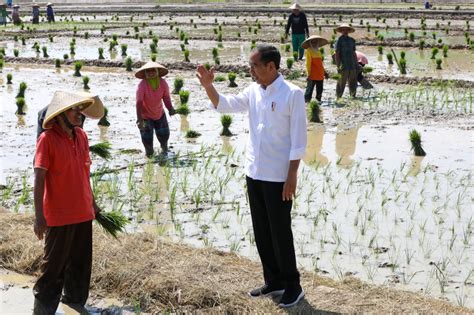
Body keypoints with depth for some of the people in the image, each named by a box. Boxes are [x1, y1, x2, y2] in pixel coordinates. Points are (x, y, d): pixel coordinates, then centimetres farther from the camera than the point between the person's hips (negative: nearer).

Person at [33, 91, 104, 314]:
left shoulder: (81, 136, 5)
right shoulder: (47, 139, -15)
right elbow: (39, 180, -16)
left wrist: (92, 202, 20)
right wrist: (39, 216, -19)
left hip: (83, 213, 6)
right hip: (59, 216, -6)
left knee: (80, 265, 16)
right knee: (54, 266, 3)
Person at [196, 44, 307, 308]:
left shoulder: (292, 94, -14)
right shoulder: (253, 91, 6)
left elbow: (298, 139, -15)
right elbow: (224, 105, 13)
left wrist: (292, 176, -17)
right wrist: (208, 85, -4)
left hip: (278, 177, -7)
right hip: (254, 174, 7)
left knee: (280, 234, 0)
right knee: (261, 233, 13)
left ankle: (293, 286, 13)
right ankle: (274, 282, 26)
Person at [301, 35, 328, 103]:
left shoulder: (318, 51, 16)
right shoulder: (308, 51, -5)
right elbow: (308, 63, -10)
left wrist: (324, 72, 18)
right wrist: (309, 73, -14)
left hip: (320, 75, 7)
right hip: (312, 75, -7)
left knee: (319, 90, 12)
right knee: (309, 89, -6)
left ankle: (318, 100, 22)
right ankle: (306, 101, -4)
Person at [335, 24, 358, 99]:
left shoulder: (352, 40, 15)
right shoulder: (340, 40, -2)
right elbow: (337, 54, -6)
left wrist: (356, 64, 15)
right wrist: (338, 66, -13)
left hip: (352, 65, 6)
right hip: (344, 66, -6)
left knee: (353, 83, 8)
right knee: (341, 83, -5)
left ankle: (353, 97, 15)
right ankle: (338, 98, 0)